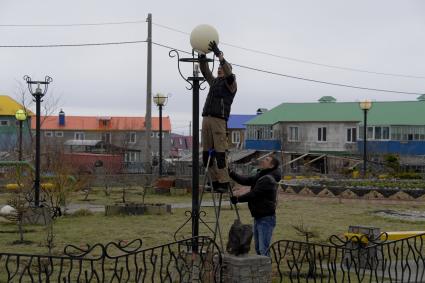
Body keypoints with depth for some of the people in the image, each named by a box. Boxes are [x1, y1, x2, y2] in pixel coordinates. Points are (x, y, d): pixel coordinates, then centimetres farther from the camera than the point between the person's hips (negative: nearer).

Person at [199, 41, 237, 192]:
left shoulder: (230, 84, 6)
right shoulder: (214, 82, 25)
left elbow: (229, 74, -14)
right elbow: (205, 71, 18)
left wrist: (219, 54, -19)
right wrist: (202, 55, 4)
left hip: (219, 119, -7)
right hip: (206, 118, 7)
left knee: (219, 153, -12)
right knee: (206, 154, 3)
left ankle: (224, 183, -11)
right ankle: (215, 181, 8)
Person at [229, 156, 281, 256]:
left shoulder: (268, 179, -17)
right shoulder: (260, 176, 13)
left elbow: (254, 194, -18)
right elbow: (246, 180, 10)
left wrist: (238, 199, -8)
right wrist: (231, 174, 1)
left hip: (266, 218, -10)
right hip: (258, 217, 10)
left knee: (263, 250, -12)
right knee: (258, 249, 15)